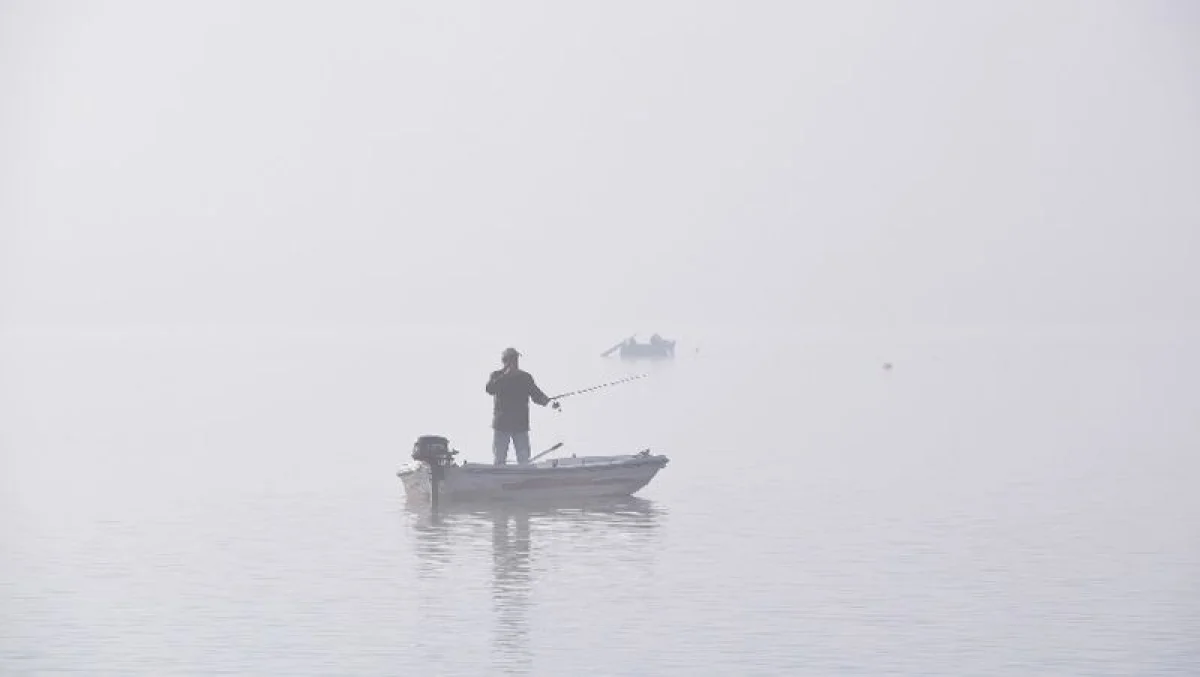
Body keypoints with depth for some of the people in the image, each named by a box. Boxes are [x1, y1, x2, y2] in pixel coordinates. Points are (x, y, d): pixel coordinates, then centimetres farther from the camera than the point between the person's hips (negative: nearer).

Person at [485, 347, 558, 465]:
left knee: (524, 461, -2)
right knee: (499, 461, -2)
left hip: (521, 425, 2)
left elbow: (537, 395, 4)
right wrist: (506, 375, -21)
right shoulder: (496, 376, 6)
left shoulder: (525, 377, 11)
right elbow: (490, 389, -14)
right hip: (501, 426, -2)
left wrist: (548, 402, -15)